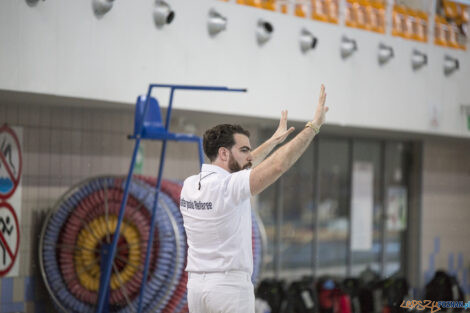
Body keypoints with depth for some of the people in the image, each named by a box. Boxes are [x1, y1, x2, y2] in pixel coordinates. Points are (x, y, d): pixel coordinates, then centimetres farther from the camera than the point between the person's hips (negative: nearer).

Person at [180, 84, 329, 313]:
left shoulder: (190, 185, 10)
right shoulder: (227, 186, -15)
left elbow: (241, 166, 26)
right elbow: (278, 165, -20)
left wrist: (273, 141, 35)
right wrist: (314, 126, -13)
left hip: (196, 285, 8)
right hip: (229, 284, -8)